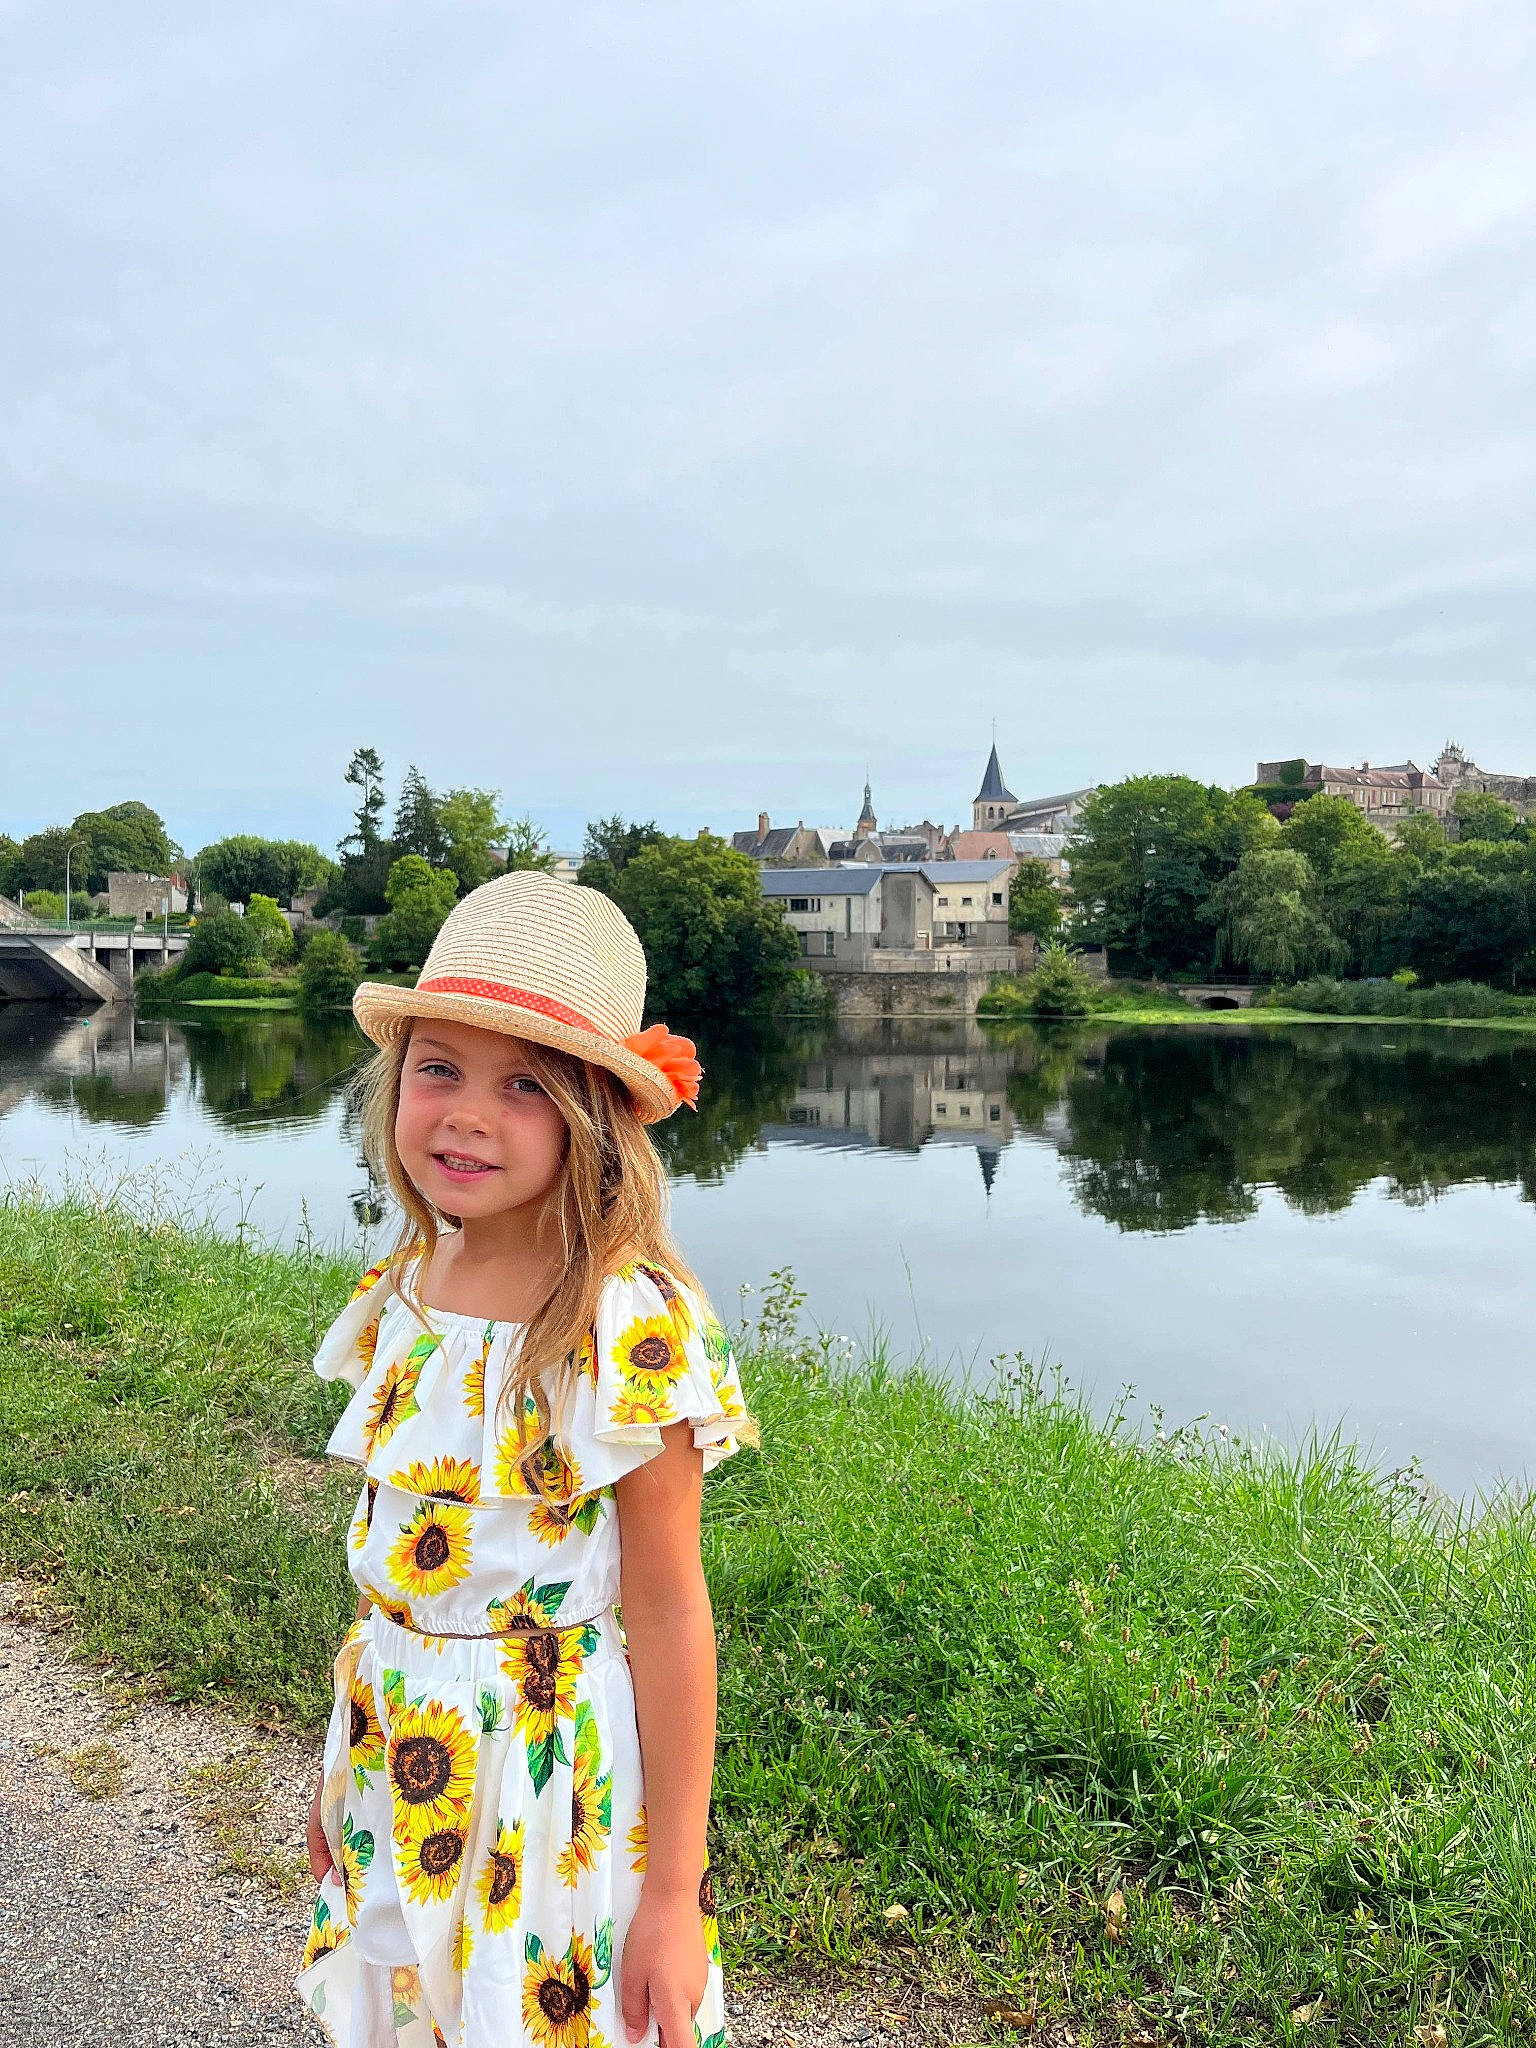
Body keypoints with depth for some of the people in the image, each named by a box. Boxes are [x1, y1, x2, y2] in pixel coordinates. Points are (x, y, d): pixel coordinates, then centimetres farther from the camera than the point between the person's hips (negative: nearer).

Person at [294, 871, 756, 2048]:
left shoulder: (628, 1328, -23)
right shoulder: (407, 1289, -4)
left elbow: (670, 1612, -18)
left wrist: (675, 1891, -12)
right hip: (401, 1752, 6)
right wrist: (344, 1772, 14)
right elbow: (396, 1543, 6)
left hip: (555, 1764, -6)